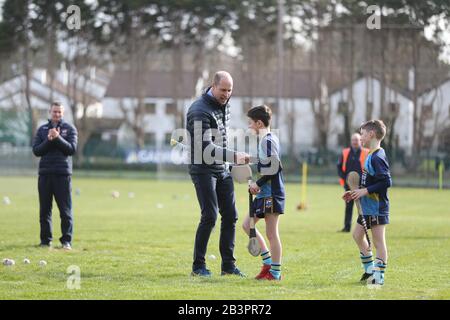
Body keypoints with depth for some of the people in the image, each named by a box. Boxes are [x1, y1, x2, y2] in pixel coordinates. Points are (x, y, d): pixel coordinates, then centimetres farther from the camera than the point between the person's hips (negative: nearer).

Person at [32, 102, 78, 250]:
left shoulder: (70, 129, 7)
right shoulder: (42, 129, 13)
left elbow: (72, 149, -5)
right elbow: (36, 151, 4)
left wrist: (58, 138, -16)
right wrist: (48, 140, -11)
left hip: (63, 174, -2)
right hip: (45, 173, 2)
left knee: (65, 210, -4)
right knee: (44, 209, 3)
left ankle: (66, 240, -1)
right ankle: (45, 240, 10)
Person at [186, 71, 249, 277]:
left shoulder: (224, 105, 9)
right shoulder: (200, 111, -19)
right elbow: (206, 148, -25)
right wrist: (234, 157, -33)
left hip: (222, 169, 8)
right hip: (203, 170, -8)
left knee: (230, 216, 4)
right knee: (210, 217, -13)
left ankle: (228, 264, 10)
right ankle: (198, 266, -4)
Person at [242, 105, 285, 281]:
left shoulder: (268, 140, -14)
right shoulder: (264, 140, 16)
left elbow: (273, 167, -22)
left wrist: (258, 184, -14)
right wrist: (256, 184, 9)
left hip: (271, 193, -11)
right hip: (264, 193, 11)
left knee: (271, 233, -5)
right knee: (248, 224, 13)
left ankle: (275, 272, 1)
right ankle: (268, 261, 16)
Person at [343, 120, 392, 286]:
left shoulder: (377, 158, -17)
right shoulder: (371, 156, 14)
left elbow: (386, 181, -25)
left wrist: (366, 191, -22)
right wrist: (355, 193, 16)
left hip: (377, 207, -11)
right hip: (368, 207, 11)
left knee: (378, 241, -6)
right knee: (358, 234, 17)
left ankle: (379, 276, -3)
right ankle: (370, 270, 26)